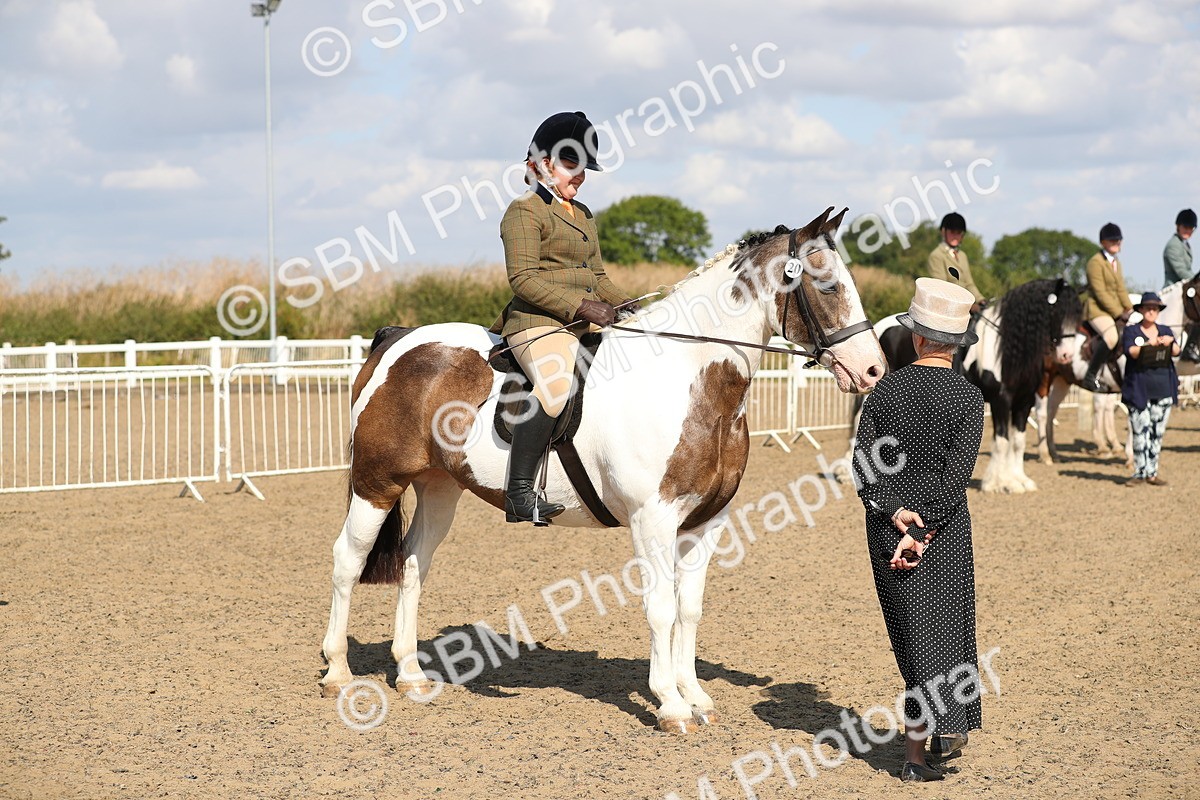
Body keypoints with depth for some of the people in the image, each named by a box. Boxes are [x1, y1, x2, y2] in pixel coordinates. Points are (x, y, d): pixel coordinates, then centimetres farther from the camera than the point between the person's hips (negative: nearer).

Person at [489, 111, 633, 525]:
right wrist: (582, 305, -22)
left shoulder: (584, 216, 24)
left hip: (583, 327, 9)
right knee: (556, 384, -36)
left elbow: (598, 277, 28)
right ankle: (519, 492, -37)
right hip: (538, 323, -9)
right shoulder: (524, 211, -4)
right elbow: (523, 279, -14)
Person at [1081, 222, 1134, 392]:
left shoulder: (1116, 262, 18)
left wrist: (1129, 309, 2)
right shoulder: (1095, 262, -10)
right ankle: (1091, 376, -25)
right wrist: (1119, 314, -19)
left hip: (1116, 309, 9)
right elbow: (1100, 293, -16)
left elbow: (1121, 289, 18)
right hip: (1097, 310, -9)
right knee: (1111, 337, -33)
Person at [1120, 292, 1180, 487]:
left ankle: (1152, 473, 12)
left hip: (1163, 390, 3)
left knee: (1158, 432, 5)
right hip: (1138, 389, -3)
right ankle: (1140, 473, -1)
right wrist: (1149, 344, -30)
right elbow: (1131, 352, -14)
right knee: (1140, 432, -6)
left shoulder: (1165, 331, 12)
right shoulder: (1131, 331, 3)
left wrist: (1170, 342, -24)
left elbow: (1176, 352, -3)